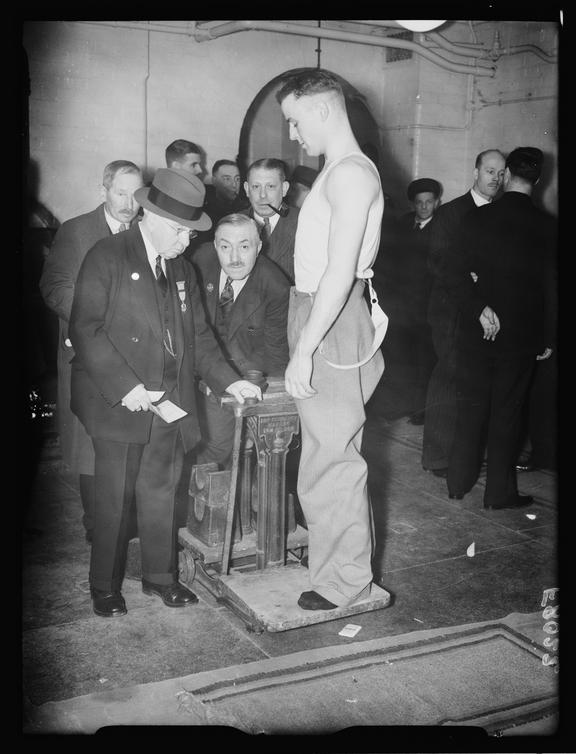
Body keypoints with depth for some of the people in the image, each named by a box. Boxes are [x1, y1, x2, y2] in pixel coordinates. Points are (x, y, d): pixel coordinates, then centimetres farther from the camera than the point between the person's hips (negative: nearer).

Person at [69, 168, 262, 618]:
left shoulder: (182, 269, 15)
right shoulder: (107, 258, -6)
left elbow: (199, 335, 16)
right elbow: (86, 330, -13)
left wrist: (228, 380, 3)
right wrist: (124, 386, -19)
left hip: (169, 406, 6)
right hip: (118, 403, -5)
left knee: (161, 492, 12)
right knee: (114, 498, 3)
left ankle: (160, 575, 28)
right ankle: (105, 587, 19)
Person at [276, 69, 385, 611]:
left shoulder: (350, 173, -14)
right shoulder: (336, 172, 17)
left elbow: (340, 271, -22)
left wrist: (304, 348, -23)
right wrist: (304, 342, 11)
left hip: (332, 326, -10)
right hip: (319, 316, 10)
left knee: (331, 456, -1)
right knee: (331, 451, 18)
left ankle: (345, 579, 12)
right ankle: (333, 547, 33)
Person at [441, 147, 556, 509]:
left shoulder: (481, 217, -5)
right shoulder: (547, 226, -6)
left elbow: (456, 272, -13)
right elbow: (551, 286, -4)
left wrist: (479, 309, -9)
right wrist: (548, 338, 4)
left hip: (478, 330, 1)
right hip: (522, 334, -1)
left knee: (472, 406, 13)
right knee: (507, 412, 8)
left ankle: (459, 483, 22)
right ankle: (500, 491, 16)